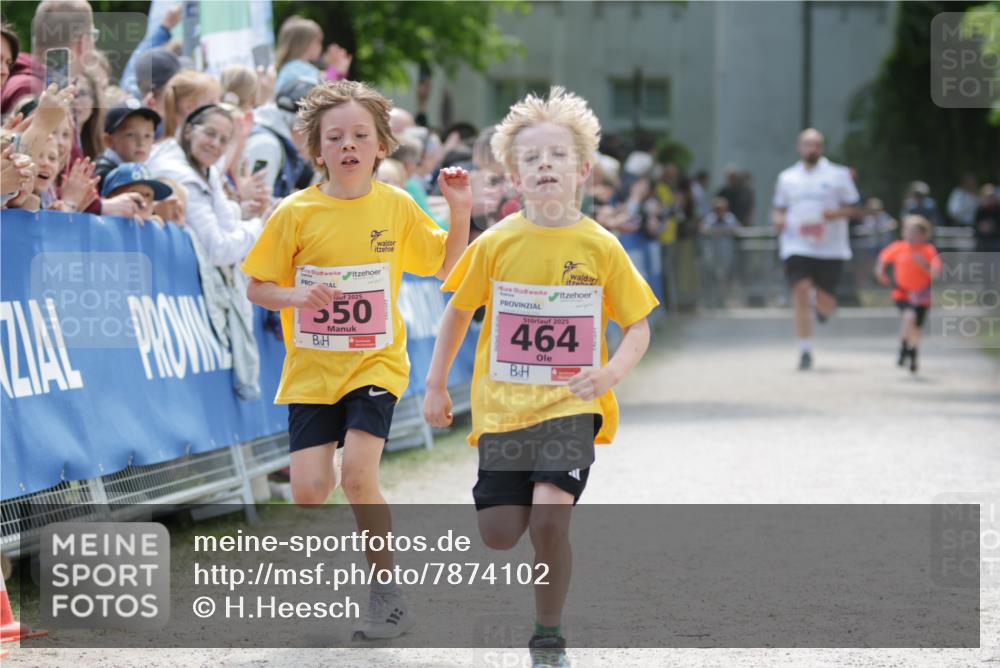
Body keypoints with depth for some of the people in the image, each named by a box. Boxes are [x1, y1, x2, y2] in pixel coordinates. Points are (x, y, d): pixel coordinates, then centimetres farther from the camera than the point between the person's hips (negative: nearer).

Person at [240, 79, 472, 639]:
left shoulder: (397, 207, -1)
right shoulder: (296, 213, -6)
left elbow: (445, 266, 12)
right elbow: (257, 288, 0)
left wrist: (460, 213, -4)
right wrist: (296, 296, -20)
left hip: (375, 363, -1)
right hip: (311, 368, 1)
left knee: (359, 477, -17)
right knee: (309, 488, -10)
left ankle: (388, 589, 0)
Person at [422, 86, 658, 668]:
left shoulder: (601, 248, -5)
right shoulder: (495, 244, -2)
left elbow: (639, 327, 1)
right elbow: (459, 311, 11)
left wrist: (612, 373, -18)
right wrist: (436, 385, 12)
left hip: (570, 405, -2)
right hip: (503, 403, 2)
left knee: (549, 519, -20)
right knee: (500, 533, -1)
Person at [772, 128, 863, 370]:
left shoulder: (838, 175, 3)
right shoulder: (787, 177, 11)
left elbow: (855, 209, 5)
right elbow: (778, 209, 19)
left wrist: (837, 213, -15)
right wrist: (778, 219, -4)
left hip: (830, 248, -1)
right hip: (797, 247, 1)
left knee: (825, 304, -2)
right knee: (800, 291, -16)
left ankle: (822, 305, 38)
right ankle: (805, 351, -8)